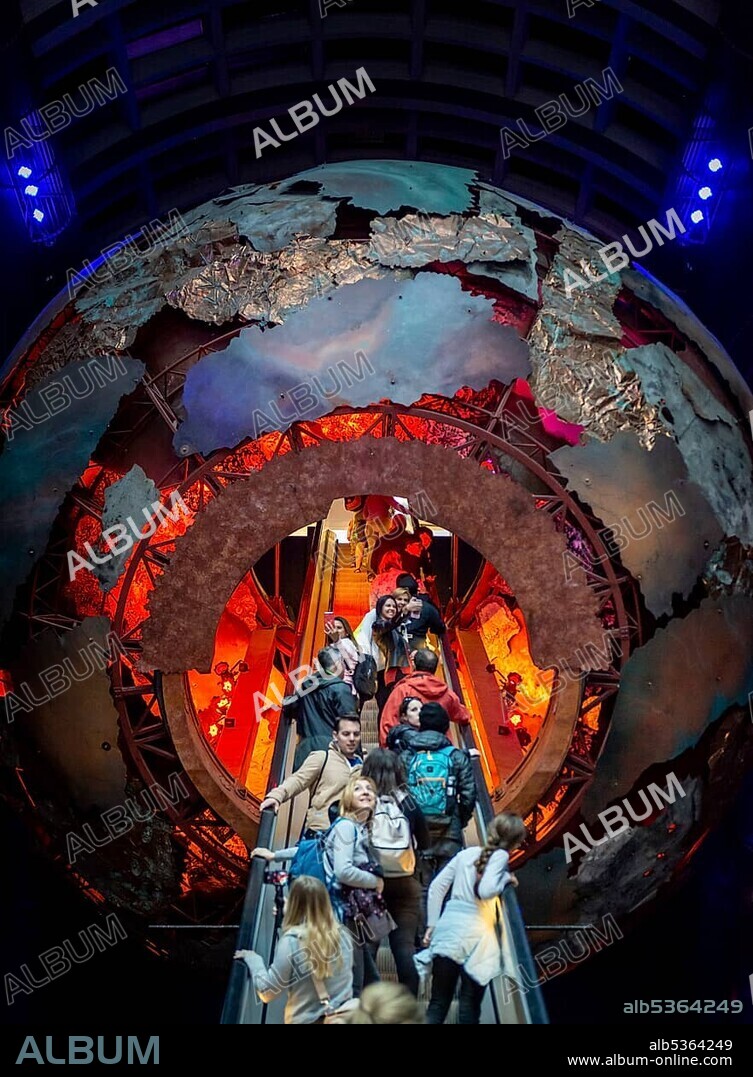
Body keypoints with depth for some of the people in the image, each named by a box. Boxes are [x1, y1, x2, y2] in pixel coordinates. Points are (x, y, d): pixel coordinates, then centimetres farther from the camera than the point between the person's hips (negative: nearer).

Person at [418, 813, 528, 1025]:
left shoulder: (466, 852, 16)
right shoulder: (500, 855, -2)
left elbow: (436, 887, 13)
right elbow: (486, 890, -18)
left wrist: (432, 924, 15)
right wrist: (506, 878, -1)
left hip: (448, 928, 5)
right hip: (474, 935, -5)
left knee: (438, 1003, 8)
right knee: (470, 1005, 9)